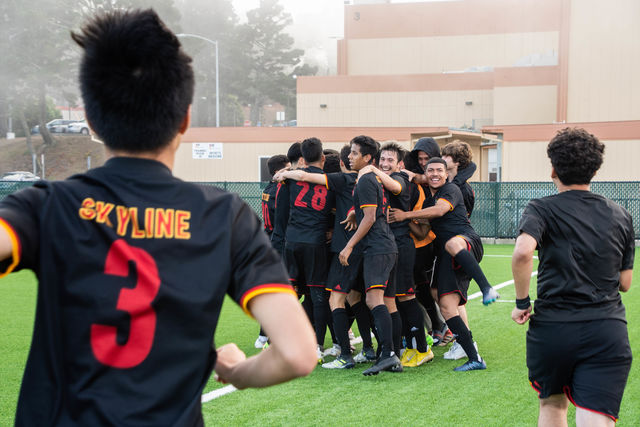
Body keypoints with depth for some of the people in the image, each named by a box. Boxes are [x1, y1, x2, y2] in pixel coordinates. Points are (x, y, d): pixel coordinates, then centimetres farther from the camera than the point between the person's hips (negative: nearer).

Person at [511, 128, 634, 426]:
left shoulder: (542, 209, -1)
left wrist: (521, 301, -9)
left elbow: (523, 251, -22)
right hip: (608, 332, 1)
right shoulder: (621, 216, 12)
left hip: (551, 327, -1)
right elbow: (625, 283, 15)